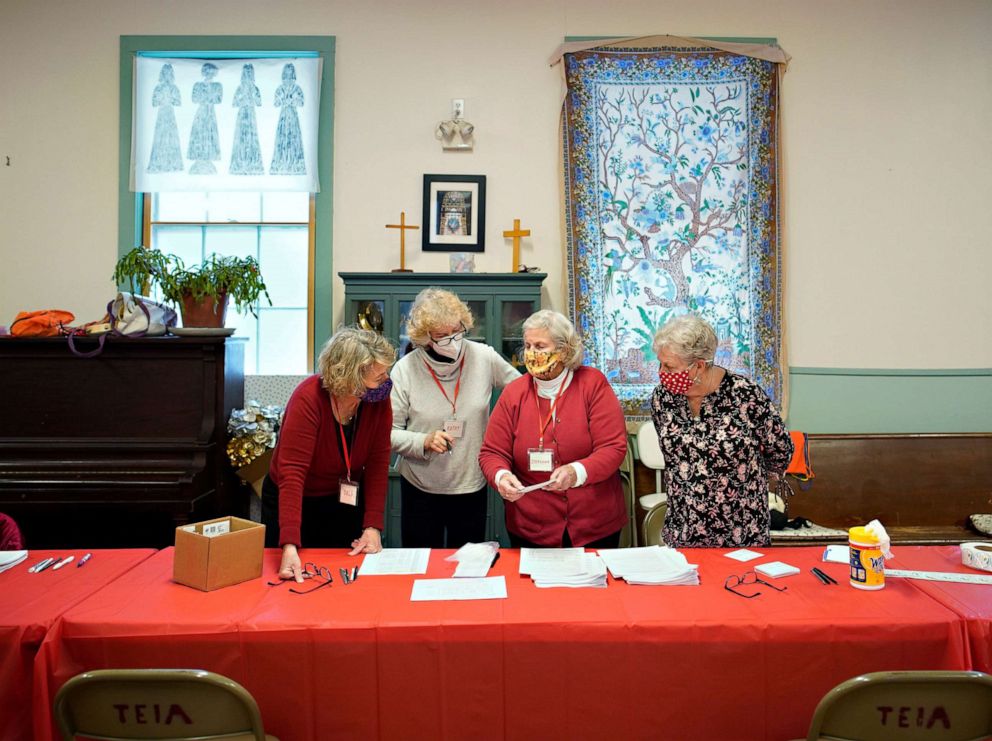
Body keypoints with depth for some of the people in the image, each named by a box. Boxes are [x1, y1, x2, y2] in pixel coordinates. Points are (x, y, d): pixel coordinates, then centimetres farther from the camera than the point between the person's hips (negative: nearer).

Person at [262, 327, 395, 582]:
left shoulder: (379, 398, -18)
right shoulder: (308, 398, -30)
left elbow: (378, 462, -13)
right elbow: (292, 472, -34)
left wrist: (373, 526, -20)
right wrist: (290, 546, -41)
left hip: (346, 501, 3)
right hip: (295, 503, -3)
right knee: (296, 581, 15)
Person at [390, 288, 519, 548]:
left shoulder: (484, 358, -8)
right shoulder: (405, 369, -11)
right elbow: (389, 432, -8)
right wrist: (424, 442, -23)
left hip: (472, 487, 1)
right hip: (420, 488, -1)